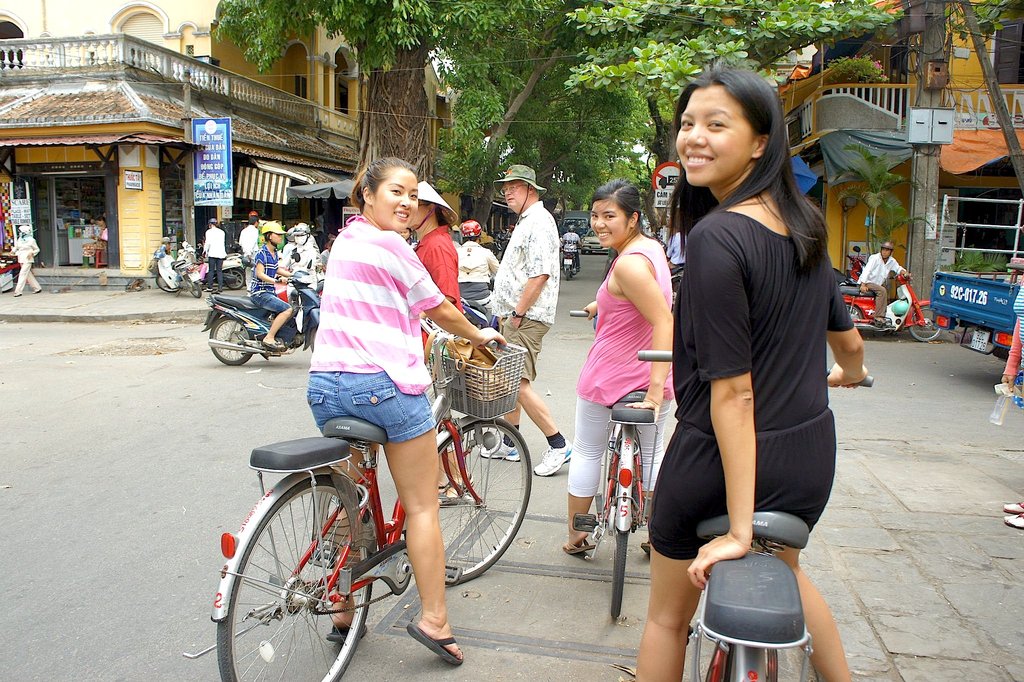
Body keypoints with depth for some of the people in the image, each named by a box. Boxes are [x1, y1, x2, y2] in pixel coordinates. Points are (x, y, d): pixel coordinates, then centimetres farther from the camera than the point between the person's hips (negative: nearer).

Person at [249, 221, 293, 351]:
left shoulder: (274, 253, 13)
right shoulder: (262, 253, -14)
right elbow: (260, 274, -21)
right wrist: (277, 280, -31)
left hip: (270, 292, 10)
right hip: (260, 293, -9)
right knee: (287, 310, -22)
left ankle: (273, 335, 16)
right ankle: (269, 338, -17)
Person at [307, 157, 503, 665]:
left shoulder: (345, 239, 16)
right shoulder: (390, 246, -9)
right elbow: (439, 310, 1)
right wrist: (481, 336, 18)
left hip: (326, 383, 8)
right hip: (384, 384, -8)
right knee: (422, 506, 5)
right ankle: (433, 618, 10)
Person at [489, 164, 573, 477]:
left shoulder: (539, 222, -14)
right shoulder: (526, 222, 20)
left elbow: (540, 275, -23)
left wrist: (518, 314, -20)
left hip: (527, 318, -11)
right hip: (514, 315, 11)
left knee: (518, 384, -13)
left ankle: (558, 445, -4)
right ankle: (509, 444, 26)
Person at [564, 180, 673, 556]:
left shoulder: (629, 263, -24)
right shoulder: (652, 247, 2)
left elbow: (666, 324, -31)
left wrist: (655, 389, -32)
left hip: (608, 375, -7)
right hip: (651, 375, 8)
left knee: (587, 452, 13)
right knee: (653, 454, 21)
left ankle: (577, 537, 26)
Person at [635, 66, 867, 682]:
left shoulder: (716, 235, -23)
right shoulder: (806, 223, 1)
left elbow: (732, 390, -25)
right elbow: (846, 336, 16)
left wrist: (739, 527, -20)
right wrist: (850, 372, 40)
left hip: (721, 456, -7)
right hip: (811, 450, 7)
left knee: (668, 615, 17)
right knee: (783, 567, 36)